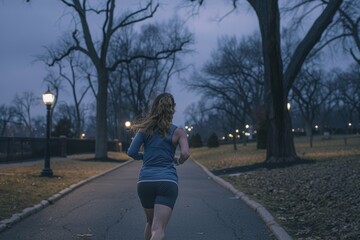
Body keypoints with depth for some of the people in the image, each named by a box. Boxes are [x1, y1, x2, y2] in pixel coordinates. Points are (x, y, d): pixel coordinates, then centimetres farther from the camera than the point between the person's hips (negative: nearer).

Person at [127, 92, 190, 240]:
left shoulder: (145, 129, 8)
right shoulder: (178, 132, 4)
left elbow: (131, 152, -1)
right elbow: (185, 154, -10)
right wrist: (178, 160, 12)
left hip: (145, 181, 3)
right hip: (167, 182, -3)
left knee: (150, 222, 26)